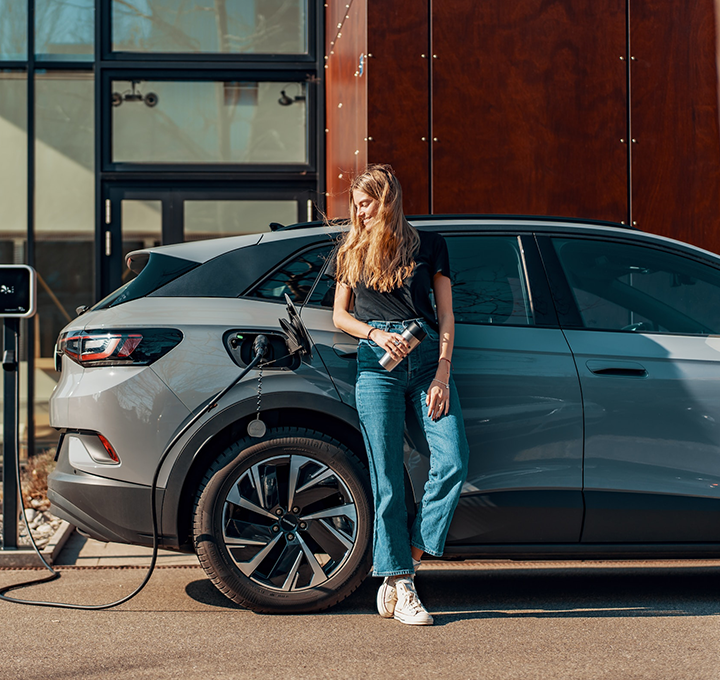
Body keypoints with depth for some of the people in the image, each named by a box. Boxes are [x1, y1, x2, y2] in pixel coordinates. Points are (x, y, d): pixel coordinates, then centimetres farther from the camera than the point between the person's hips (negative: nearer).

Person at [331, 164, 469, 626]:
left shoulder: (429, 244, 11)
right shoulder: (351, 251, 16)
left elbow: (446, 314, 8)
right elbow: (340, 315, 16)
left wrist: (442, 373, -3)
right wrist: (376, 334, -5)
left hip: (428, 358, 0)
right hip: (376, 363, 0)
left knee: (453, 462, -15)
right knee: (388, 478, -4)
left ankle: (410, 558, 0)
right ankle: (401, 586, -1)